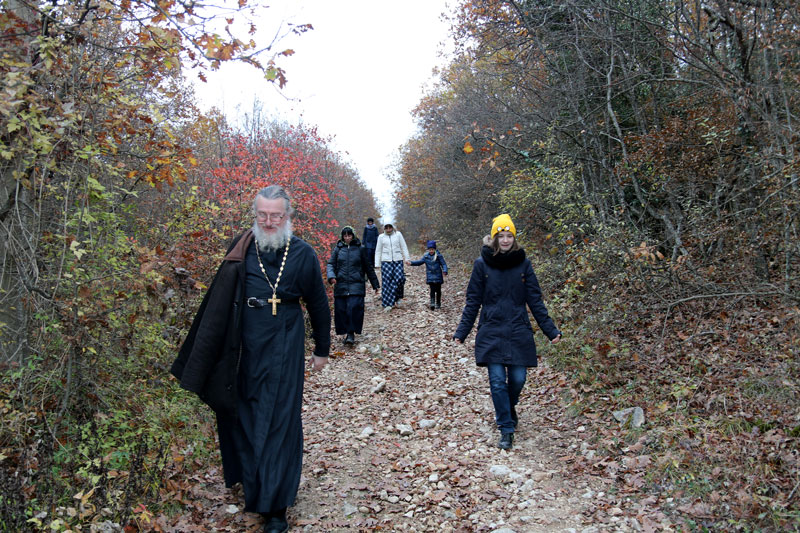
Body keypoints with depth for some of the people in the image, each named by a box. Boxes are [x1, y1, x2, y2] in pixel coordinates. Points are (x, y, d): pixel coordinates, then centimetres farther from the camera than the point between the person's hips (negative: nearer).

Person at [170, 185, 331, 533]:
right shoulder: (242, 248, 0)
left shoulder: (302, 254, -6)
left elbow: (318, 304, 4)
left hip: (281, 351, -3)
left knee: (277, 422, 0)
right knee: (239, 414, 14)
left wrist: (322, 349, 9)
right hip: (242, 348, 3)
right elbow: (219, 299, 7)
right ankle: (246, 475, 40)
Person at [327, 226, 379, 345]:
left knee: (354, 307, -15)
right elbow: (330, 264, 5)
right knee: (341, 309, 1)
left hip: (356, 285, -2)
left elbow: (368, 267, 12)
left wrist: (375, 284, 15)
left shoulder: (360, 249, 5)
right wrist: (331, 276, -16)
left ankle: (351, 333, -7)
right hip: (340, 285, 2)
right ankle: (346, 332, 15)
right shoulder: (338, 249, 8)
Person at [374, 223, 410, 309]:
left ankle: (398, 297, 12)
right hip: (386, 261, 0)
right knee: (387, 282, -5)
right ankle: (388, 304, -2)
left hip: (398, 260, 0)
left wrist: (407, 258, 1)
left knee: (400, 279, -13)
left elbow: (404, 247, 8)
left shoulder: (398, 234, 7)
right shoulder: (381, 237, 9)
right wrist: (377, 264, 5)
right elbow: (378, 251, 11)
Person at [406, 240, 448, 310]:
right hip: (430, 276, 1)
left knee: (438, 290, 8)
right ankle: (432, 303, -9)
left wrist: (444, 271, -24)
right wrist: (411, 263, -1)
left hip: (438, 276, -1)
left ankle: (438, 303, 22)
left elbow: (443, 264, -7)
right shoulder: (426, 256, 4)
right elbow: (420, 262, 11)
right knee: (432, 290, -7)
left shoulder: (439, 256, -6)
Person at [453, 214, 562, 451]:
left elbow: (535, 300, 6)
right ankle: (506, 429, 11)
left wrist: (551, 330, 2)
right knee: (497, 381, -4)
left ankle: (509, 407, 36)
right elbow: (473, 301, 3)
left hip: (519, 332, 1)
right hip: (491, 332, -1)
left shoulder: (523, 264, 3)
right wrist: (461, 331, -1)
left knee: (518, 378, 3)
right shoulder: (482, 264, -1)